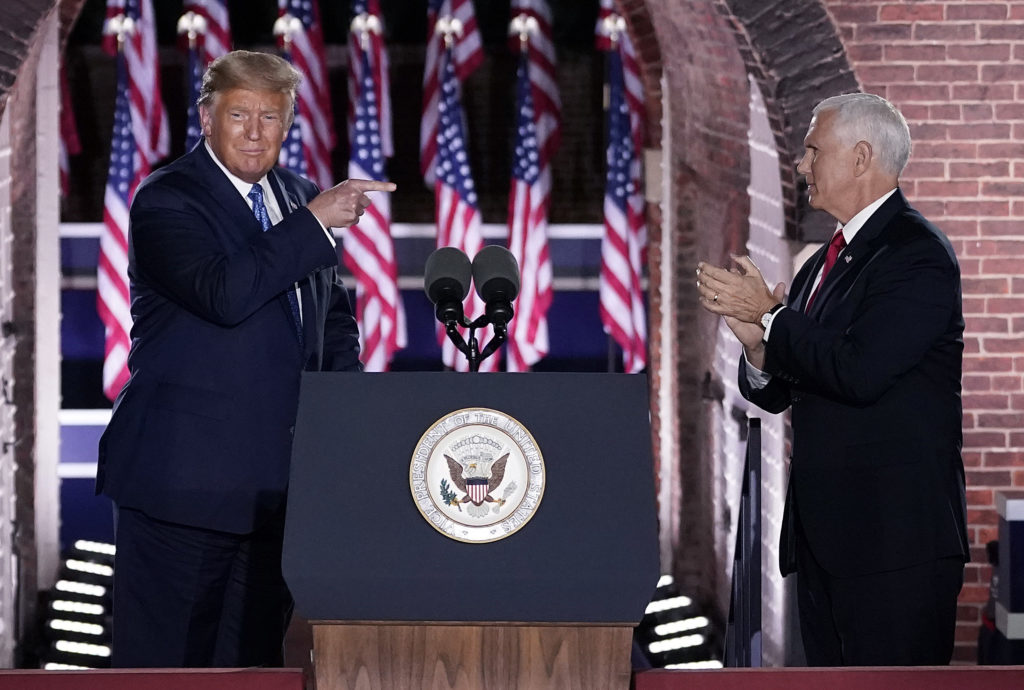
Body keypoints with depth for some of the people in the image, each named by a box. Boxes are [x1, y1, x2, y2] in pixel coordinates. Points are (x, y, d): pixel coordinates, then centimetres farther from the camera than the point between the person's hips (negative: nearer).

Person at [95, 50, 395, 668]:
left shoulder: (299, 199, 15)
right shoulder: (167, 202, -8)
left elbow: (335, 316, 26)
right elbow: (223, 294, -26)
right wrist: (315, 223, -22)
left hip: (278, 473, 7)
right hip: (183, 473, -7)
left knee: (255, 658, 10)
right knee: (166, 661, -4)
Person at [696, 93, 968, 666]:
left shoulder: (918, 254, -10)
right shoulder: (825, 263, 19)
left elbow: (858, 372, -23)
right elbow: (777, 394, 19)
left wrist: (770, 315, -11)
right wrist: (757, 343, -4)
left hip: (896, 535, -9)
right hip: (825, 533, 9)